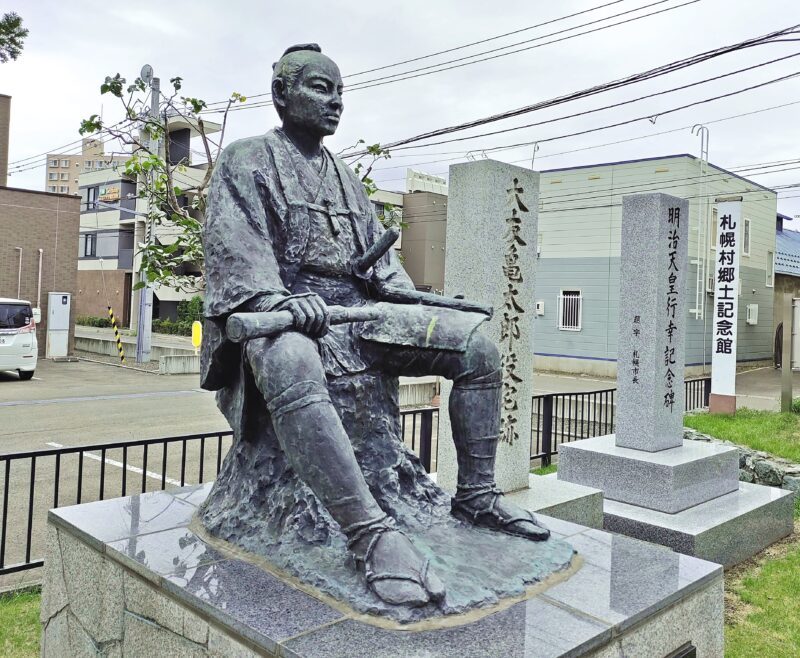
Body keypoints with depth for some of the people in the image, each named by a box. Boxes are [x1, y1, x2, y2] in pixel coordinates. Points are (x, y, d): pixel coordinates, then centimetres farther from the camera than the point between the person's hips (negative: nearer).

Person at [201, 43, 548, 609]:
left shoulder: (346, 177, 26)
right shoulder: (247, 161, 7)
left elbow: (378, 253, 24)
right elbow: (233, 247, -8)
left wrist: (419, 304, 8)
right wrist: (276, 301, -26)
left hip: (357, 309, 7)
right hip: (287, 312, -6)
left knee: (477, 343, -9)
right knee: (292, 365, -44)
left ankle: (476, 494, -1)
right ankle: (371, 532, -44)